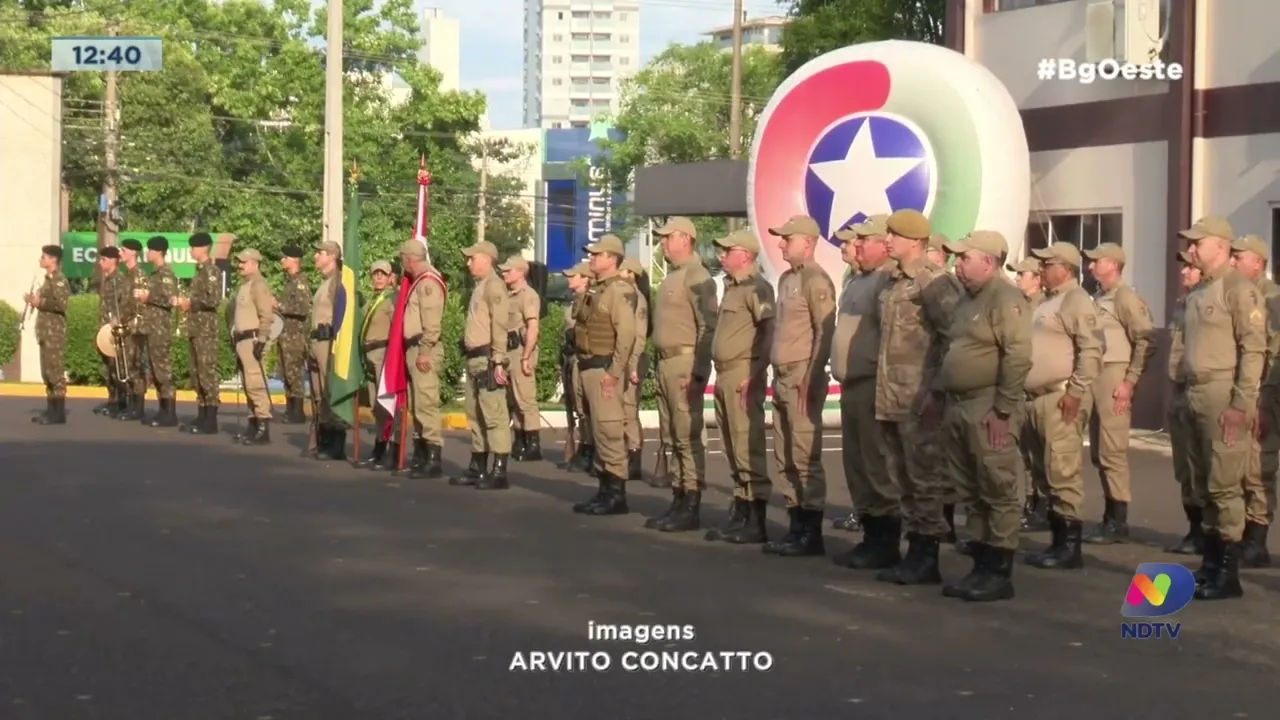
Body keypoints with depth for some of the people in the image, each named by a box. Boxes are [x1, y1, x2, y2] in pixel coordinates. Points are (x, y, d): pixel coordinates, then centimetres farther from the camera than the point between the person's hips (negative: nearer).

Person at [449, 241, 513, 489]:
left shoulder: (494, 285, -11)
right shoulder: (480, 287, 19)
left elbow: (500, 326, -18)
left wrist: (498, 361, -23)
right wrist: (470, 357, 19)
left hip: (488, 360, -11)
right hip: (474, 359, 11)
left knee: (494, 415, -10)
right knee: (475, 415, 15)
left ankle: (499, 472, -11)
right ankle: (478, 468, 23)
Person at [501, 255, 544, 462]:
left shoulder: (528, 295, -11)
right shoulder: (509, 295, 17)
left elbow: (533, 328, -18)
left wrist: (526, 357, -22)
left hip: (521, 351, -10)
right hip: (509, 351, 10)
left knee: (525, 398, -9)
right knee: (513, 400, 13)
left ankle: (533, 446, -7)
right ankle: (520, 444, 19)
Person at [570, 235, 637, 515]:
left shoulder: (620, 291, -12)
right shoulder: (595, 290, 17)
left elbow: (627, 334, -20)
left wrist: (613, 372, -23)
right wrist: (582, 366, 16)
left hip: (604, 368, -10)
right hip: (589, 367, 10)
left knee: (608, 429, -10)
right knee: (597, 430, 12)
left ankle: (616, 494, -7)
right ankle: (604, 490, 17)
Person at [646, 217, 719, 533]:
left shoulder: (696, 276, -11)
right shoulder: (671, 276, 17)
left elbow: (708, 326, -16)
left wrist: (697, 372, -20)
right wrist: (662, 365, 16)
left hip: (685, 363, -10)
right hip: (666, 362, 10)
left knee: (688, 436, -7)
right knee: (672, 436, 13)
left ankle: (691, 506, -5)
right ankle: (679, 499, 19)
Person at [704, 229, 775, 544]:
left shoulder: (756, 287, -10)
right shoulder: (731, 287, 19)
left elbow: (770, 332, -18)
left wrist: (754, 375, -22)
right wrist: (720, 376, 18)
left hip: (743, 376, -10)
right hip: (725, 376, 10)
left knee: (748, 448, -9)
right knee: (733, 450, 13)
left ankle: (756, 522, -7)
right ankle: (739, 515, 19)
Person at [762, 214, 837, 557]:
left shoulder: (816, 280, -10)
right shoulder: (786, 279, 17)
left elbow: (824, 333, -15)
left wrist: (810, 380, -18)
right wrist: (775, 374, 17)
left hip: (803, 378, -9)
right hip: (783, 377, 9)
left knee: (805, 457, -8)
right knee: (785, 459, 11)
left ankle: (812, 533, -4)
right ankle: (796, 526, 17)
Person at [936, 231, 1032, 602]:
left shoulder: (1006, 300, -12)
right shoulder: (968, 299, 17)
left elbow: (1018, 358, -18)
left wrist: (1003, 411, -20)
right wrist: (939, 394, 16)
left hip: (988, 409, -9)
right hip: (959, 407, 9)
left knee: (998, 492, -3)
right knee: (970, 494, 12)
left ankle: (1000, 573, 1)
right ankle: (980, 566, 18)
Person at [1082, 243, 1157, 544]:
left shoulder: (1125, 298, -10)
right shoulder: (1098, 299, 16)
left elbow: (1146, 343, -15)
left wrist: (1129, 382, -17)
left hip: (1114, 377, -9)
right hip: (1095, 377, 9)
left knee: (1112, 451, -7)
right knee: (1099, 453, 12)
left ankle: (1119, 522, -2)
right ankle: (1110, 516, 21)